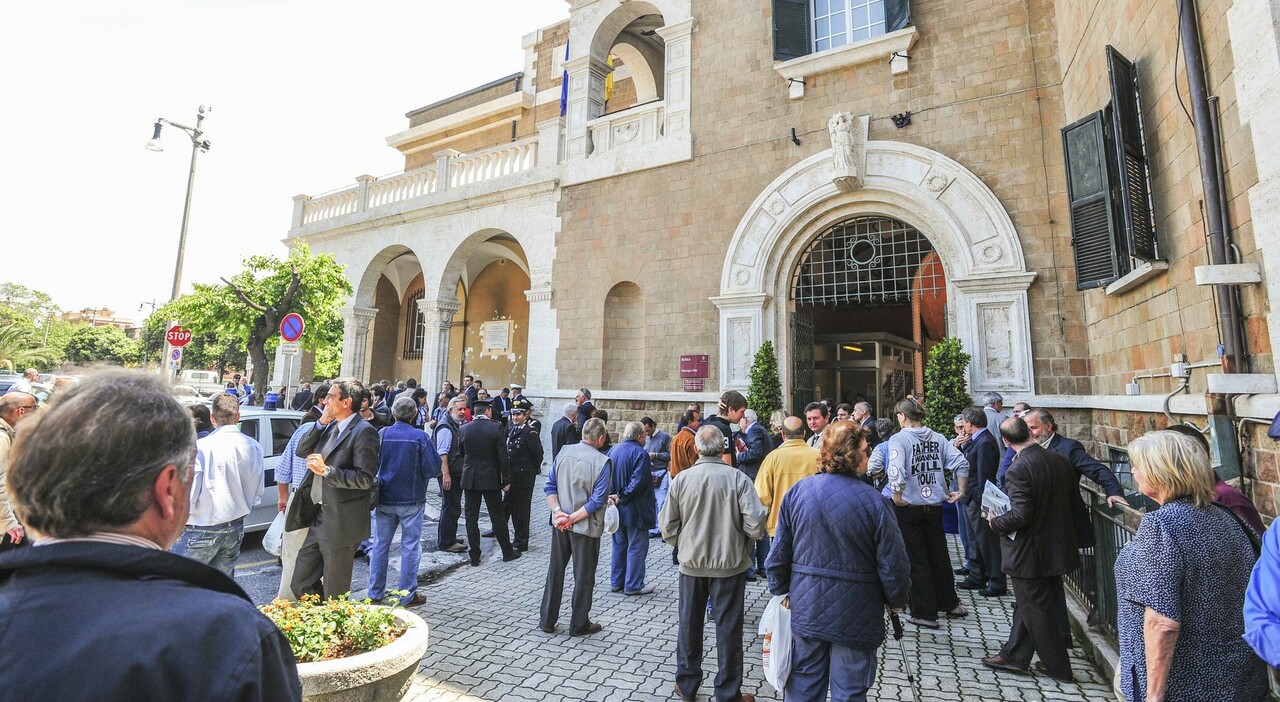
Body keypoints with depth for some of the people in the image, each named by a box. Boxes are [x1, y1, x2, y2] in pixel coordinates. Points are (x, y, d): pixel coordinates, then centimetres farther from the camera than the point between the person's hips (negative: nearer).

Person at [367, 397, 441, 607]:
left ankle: (375, 592, 25)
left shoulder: (382, 434, -6)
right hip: (411, 500, -3)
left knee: (380, 545, 15)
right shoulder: (420, 437, -15)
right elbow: (433, 470, -14)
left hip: (384, 499, 3)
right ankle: (407, 594, 13)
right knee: (410, 546, 7)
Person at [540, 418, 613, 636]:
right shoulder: (602, 462, -17)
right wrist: (572, 518, -16)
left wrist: (557, 511, -9)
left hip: (560, 525, 4)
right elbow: (597, 501, -20)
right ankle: (579, 624, 24)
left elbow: (550, 486, -3)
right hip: (586, 527, -4)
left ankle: (546, 620, 30)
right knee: (583, 575, 12)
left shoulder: (563, 452, -3)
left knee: (555, 570, 19)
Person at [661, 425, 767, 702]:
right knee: (728, 628, 13)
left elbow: (667, 527, -6)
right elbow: (756, 524, -18)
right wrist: (741, 537, 4)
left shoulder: (681, 479, -11)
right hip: (729, 564, -1)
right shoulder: (738, 478, -15)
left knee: (689, 625, 18)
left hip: (691, 563, 2)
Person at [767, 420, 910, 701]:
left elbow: (779, 554, -2)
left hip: (806, 611, 3)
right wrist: (896, 599, 8)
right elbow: (893, 563, -12)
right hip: (855, 615, -2)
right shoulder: (873, 501, -18)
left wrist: (780, 591, 13)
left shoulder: (797, 491, -9)